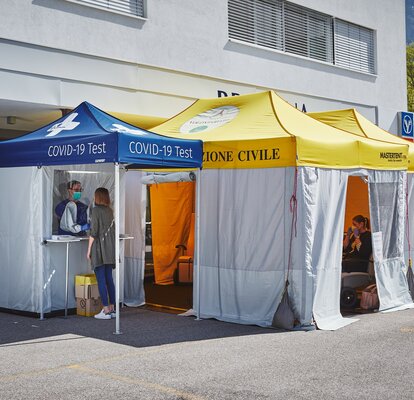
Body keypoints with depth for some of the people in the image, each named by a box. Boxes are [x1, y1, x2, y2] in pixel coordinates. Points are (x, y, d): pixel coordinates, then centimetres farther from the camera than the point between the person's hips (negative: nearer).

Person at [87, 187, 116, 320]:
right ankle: (112, 308, 13)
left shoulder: (96, 210, -8)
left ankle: (106, 310, -4)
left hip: (99, 249, -6)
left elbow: (93, 232, -12)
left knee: (101, 280, -4)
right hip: (109, 249, 7)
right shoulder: (110, 211, 10)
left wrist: (89, 249, -7)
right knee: (109, 279, 10)